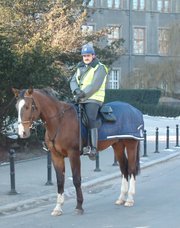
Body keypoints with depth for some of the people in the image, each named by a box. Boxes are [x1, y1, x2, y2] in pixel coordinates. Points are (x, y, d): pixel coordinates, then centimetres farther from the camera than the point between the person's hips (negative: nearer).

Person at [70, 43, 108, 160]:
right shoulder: (81, 67, 20)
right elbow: (73, 81, 11)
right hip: (80, 100, 8)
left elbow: (95, 86, -15)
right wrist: (76, 91, -10)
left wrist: (83, 94, -20)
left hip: (93, 99, -8)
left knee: (90, 119, -25)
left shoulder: (99, 68, -3)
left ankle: (93, 148, -32)